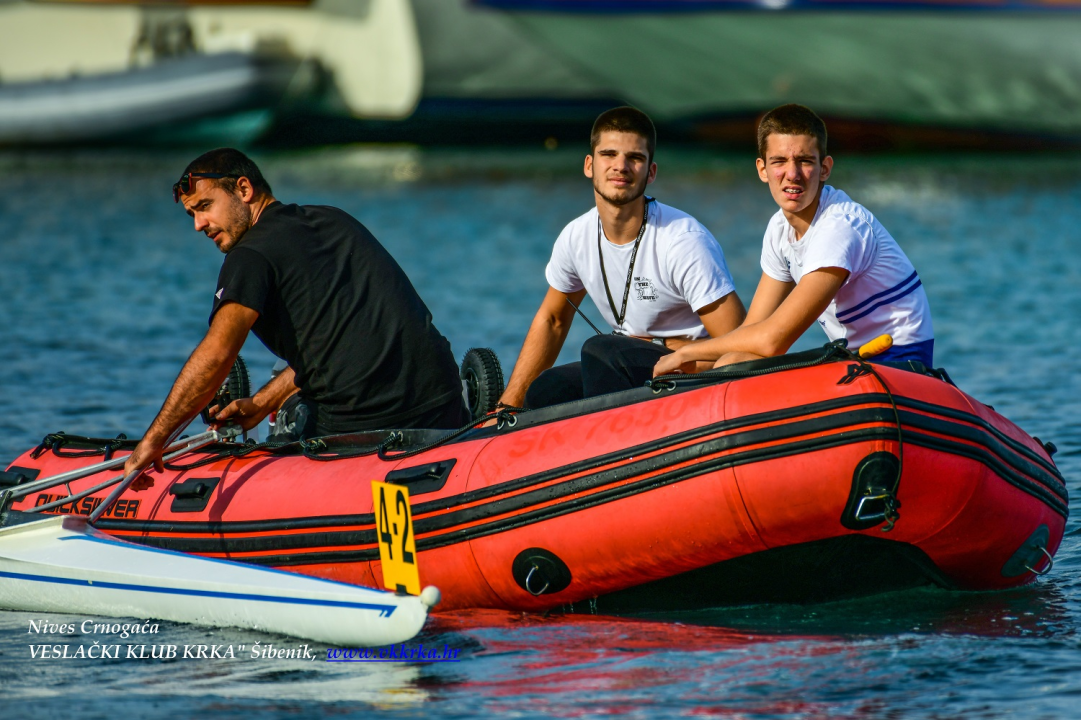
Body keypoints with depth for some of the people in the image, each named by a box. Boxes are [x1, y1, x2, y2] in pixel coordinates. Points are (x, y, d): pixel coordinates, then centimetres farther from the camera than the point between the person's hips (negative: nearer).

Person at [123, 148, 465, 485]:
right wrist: (261, 403, 19)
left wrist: (153, 440, -14)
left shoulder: (252, 256, -5)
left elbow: (216, 353, -17)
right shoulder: (334, 220, 19)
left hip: (358, 427, -6)